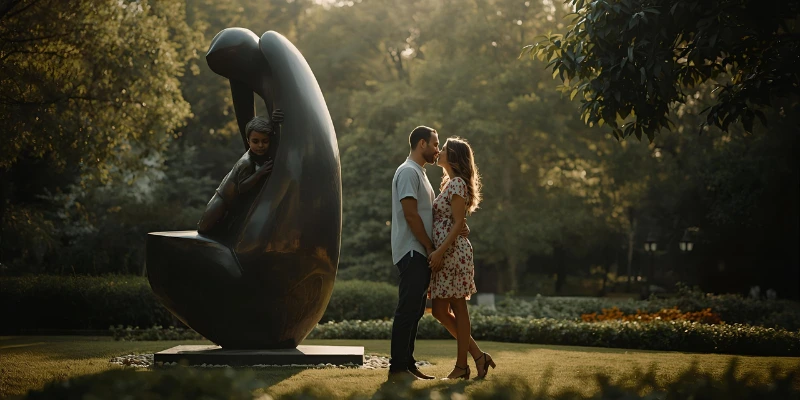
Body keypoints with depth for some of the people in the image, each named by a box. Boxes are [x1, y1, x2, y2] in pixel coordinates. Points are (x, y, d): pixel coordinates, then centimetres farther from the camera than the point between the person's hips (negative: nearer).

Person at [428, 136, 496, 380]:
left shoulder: (457, 184, -9)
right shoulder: (449, 183, 19)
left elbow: (458, 223, -15)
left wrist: (440, 251, -21)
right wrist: (436, 252, 16)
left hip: (453, 252, -10)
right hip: (443, 254, 10)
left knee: (458, 309, -3)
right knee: (439, 310, 8)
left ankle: (462, 366, 4)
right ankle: (478, 356, 12)